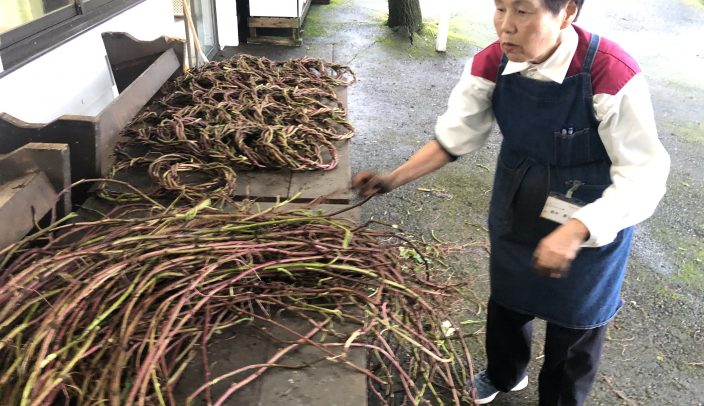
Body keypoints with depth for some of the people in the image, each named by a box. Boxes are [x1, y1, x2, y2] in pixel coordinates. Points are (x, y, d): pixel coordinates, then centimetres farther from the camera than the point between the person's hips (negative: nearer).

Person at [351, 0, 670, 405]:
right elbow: (456, 137, -6)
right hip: (515, 216, 5)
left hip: (591, 228, -4)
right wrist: (394, 179, -14)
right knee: (506, 301, 26)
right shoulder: (493, 63, -16)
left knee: (575, 326, 18)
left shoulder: (611, 74, -30)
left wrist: (574, 232, -40)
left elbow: (645, 175, -27)